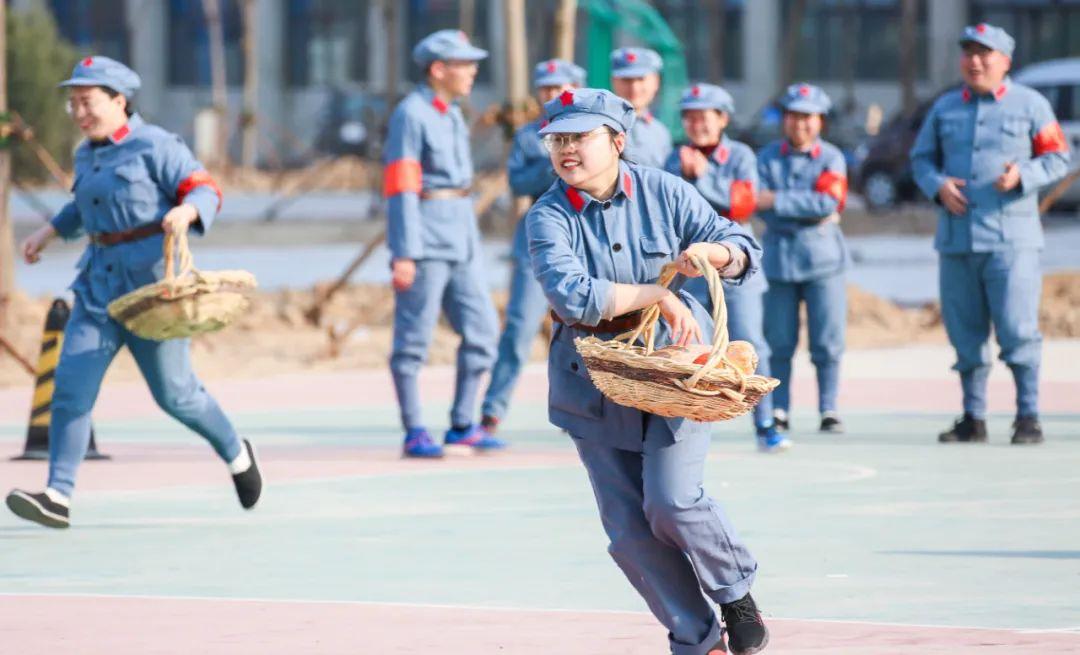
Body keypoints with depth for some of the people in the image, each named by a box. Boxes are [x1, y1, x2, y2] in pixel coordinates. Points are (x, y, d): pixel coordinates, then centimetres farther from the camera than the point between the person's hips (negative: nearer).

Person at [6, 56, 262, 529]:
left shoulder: (154, 146, -10)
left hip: (152, 278, -6)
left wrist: (186, 211, -33)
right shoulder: (87, 154, 13)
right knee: (71, 386, -9)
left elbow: (206, 191, -13)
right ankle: (58, 497, -14)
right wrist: (51, 231, 27)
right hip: (99, 281, 6)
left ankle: (236, 454, 30)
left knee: (174, 393, 3)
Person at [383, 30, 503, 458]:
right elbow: (401, 188, -16)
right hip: (425, 240, -9)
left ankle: (462, 427, 13)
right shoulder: (411, 114, -11)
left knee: (481, 329, 6)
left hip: (461, 240, 9)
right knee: (414, 337, -2)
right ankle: (414, 434, 2)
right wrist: (403, 254, -21)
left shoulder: (453, 115, 16)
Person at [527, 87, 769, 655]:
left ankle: (735, 590, 10)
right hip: (594, 382, 1)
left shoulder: (663, 192, -3)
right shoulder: (549, 217, -9)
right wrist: (658, 294, -25)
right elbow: (573, 295, -25)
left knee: (671, 501, -18)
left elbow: (745, 251, 1)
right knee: (628, 529, -1)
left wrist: (709, 252, -21)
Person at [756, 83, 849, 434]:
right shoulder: (768, 157, 6)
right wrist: (809, 211, -15)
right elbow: (762, 207, -5)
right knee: (778, 342, 2)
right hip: (778, 256, 1)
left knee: (827, 342, -1)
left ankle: (829, 411, 8)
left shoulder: (831, 157, 3)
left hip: (822, 257, -1)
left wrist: (776, 201, -14)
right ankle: (779, 412, 9)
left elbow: (828, 202, -12)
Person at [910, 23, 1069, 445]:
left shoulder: (1030, 104, 4)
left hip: (1011, 237, -4)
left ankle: (1028, 417, -5)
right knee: (964, 331, 6)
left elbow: (1058, 157, 4)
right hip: (956, 236, 4)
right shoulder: (945, 108, 14)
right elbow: (921, 158, 19)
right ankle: (973, 418, 13)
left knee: (1017, 329, -10)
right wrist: (938, 185, -2)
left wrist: (1022, 176, -14)